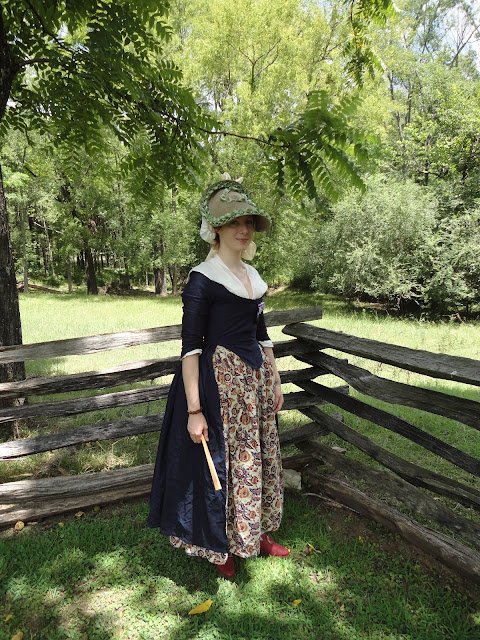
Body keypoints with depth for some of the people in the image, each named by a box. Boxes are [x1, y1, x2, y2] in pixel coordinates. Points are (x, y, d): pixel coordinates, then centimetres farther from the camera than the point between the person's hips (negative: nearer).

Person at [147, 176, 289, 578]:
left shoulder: (252, 275, 10)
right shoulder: (203, 279, -13)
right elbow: (190, 347, -17)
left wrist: (275, 382, 16)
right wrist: (194, 410, -21)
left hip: (257, 377, 8)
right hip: (220, 380, -8)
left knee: (262, 457, 17)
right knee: (222, 461, 5)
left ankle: (259, 534, 39)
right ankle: (219, 547, 30)